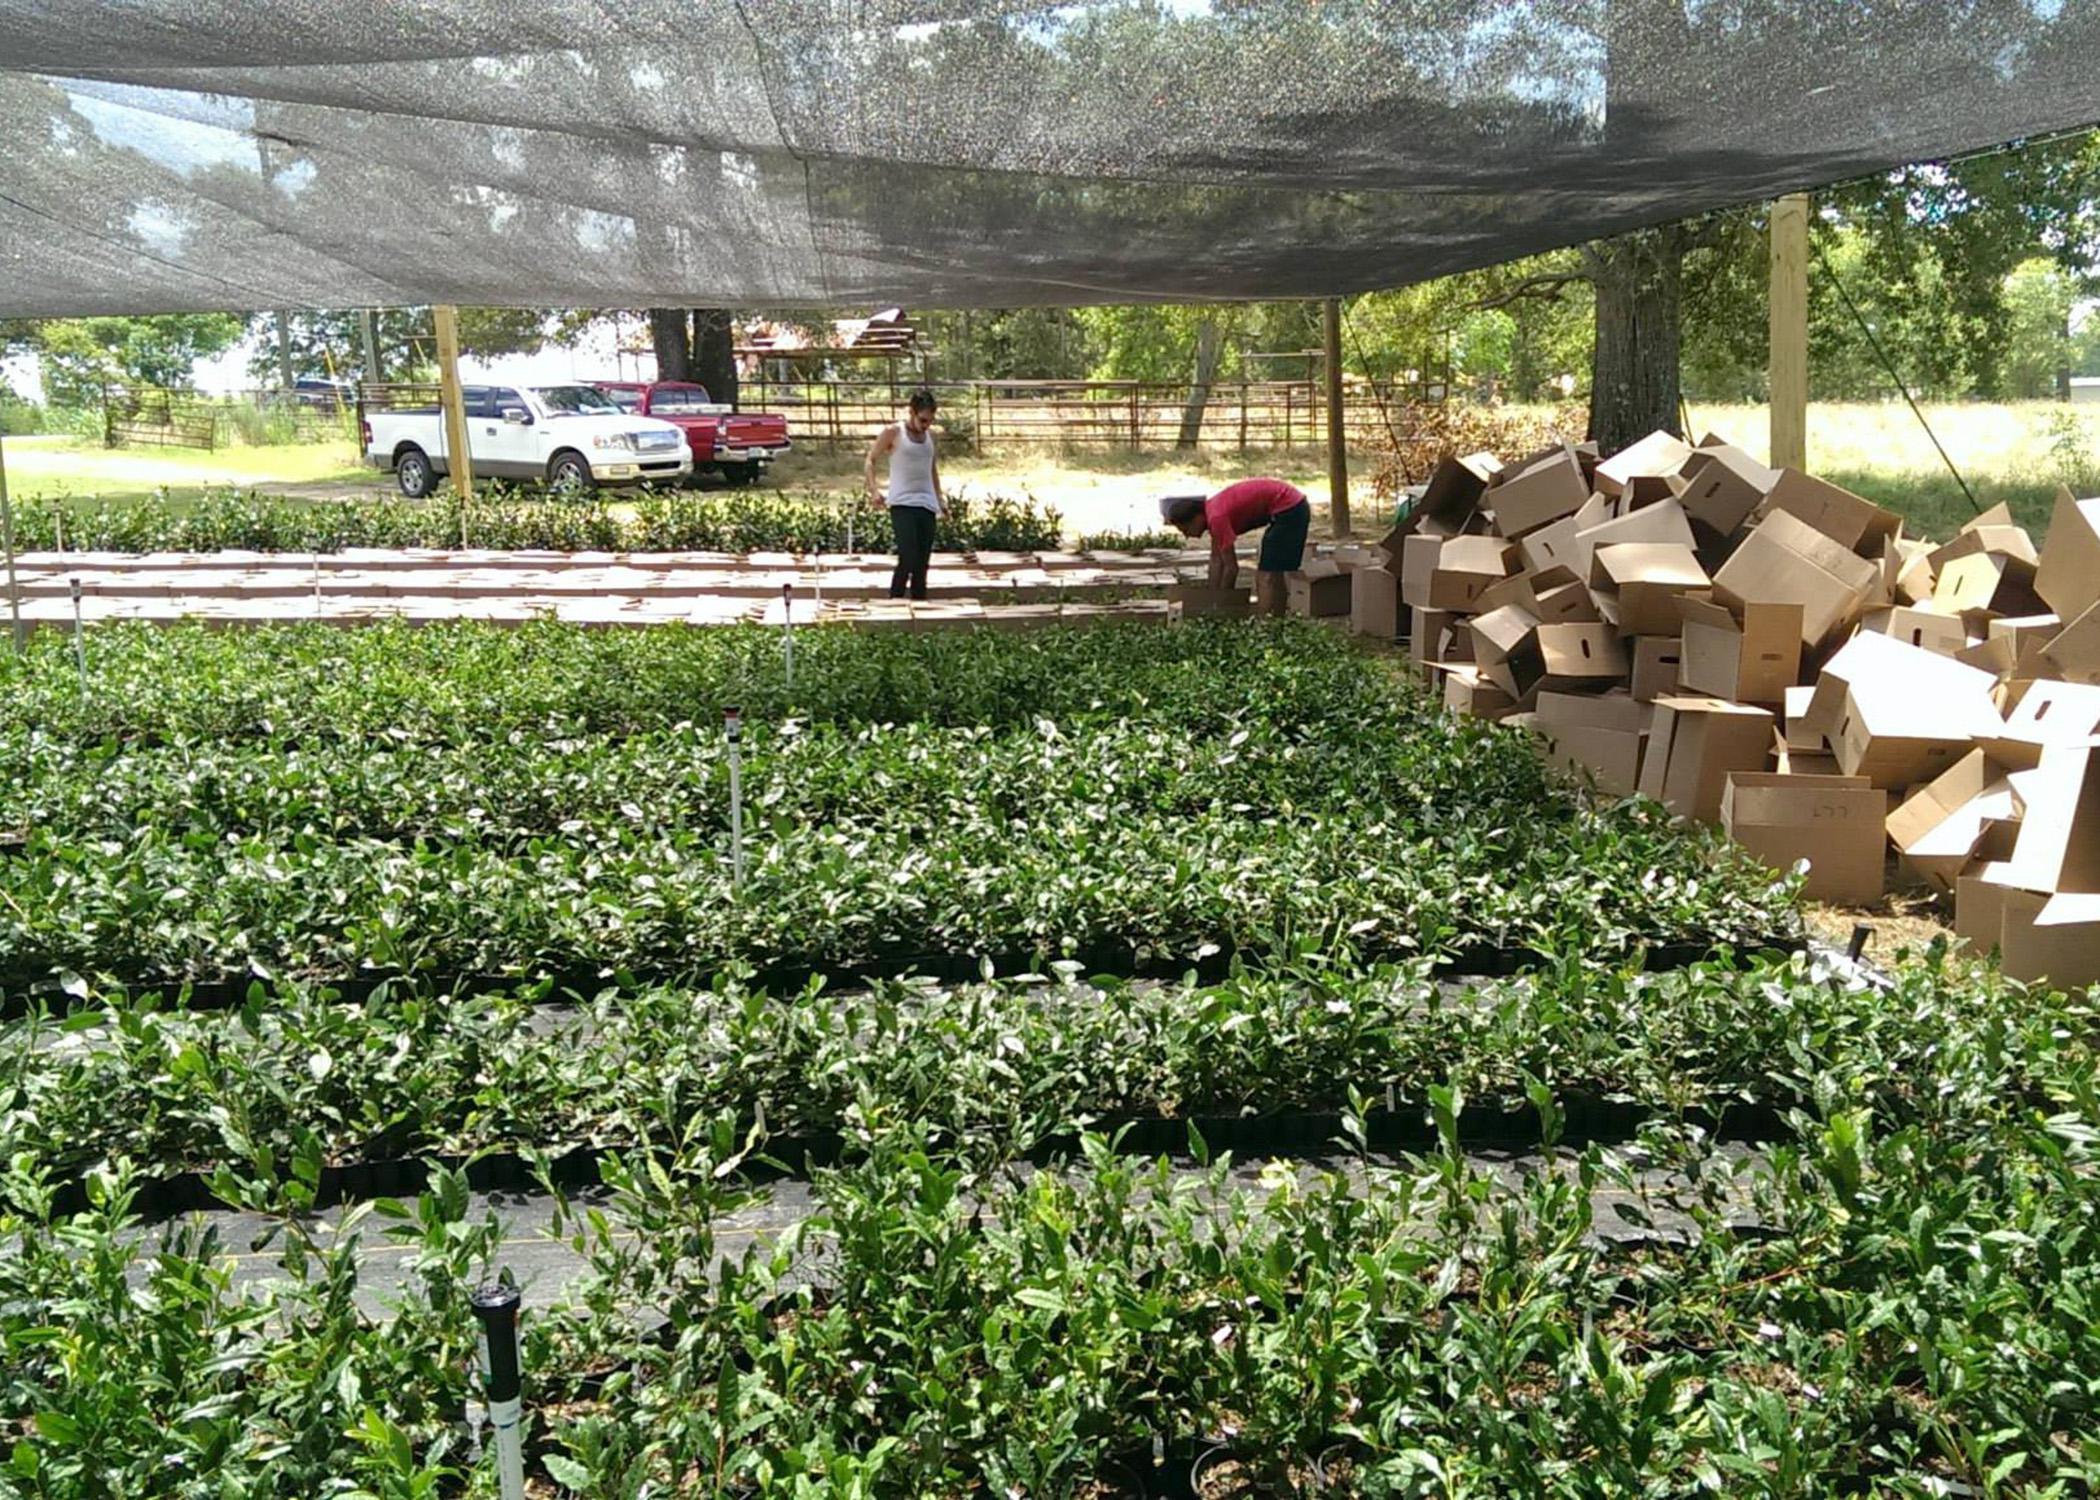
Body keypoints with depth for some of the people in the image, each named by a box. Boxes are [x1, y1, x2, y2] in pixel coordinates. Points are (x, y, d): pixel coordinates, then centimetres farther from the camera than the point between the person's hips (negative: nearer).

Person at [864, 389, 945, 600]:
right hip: (902, 504, -5)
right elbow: (871, 460, 3)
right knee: (908, 559, -15)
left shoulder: (929, 434, 13)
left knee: (922, 563, 5)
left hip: (927, 505, 5)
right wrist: (873, 490, -11)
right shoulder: (893, 432, -2)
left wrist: (940, 497, 20)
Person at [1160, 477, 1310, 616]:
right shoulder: (1211, 511, 8)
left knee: (1267, 576, -10)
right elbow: (1216, 559, 15)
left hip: (1288, 509, -10)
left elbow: (1231, 567, -15)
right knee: (1272, 574, 17)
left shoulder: (1216, 517, -20)